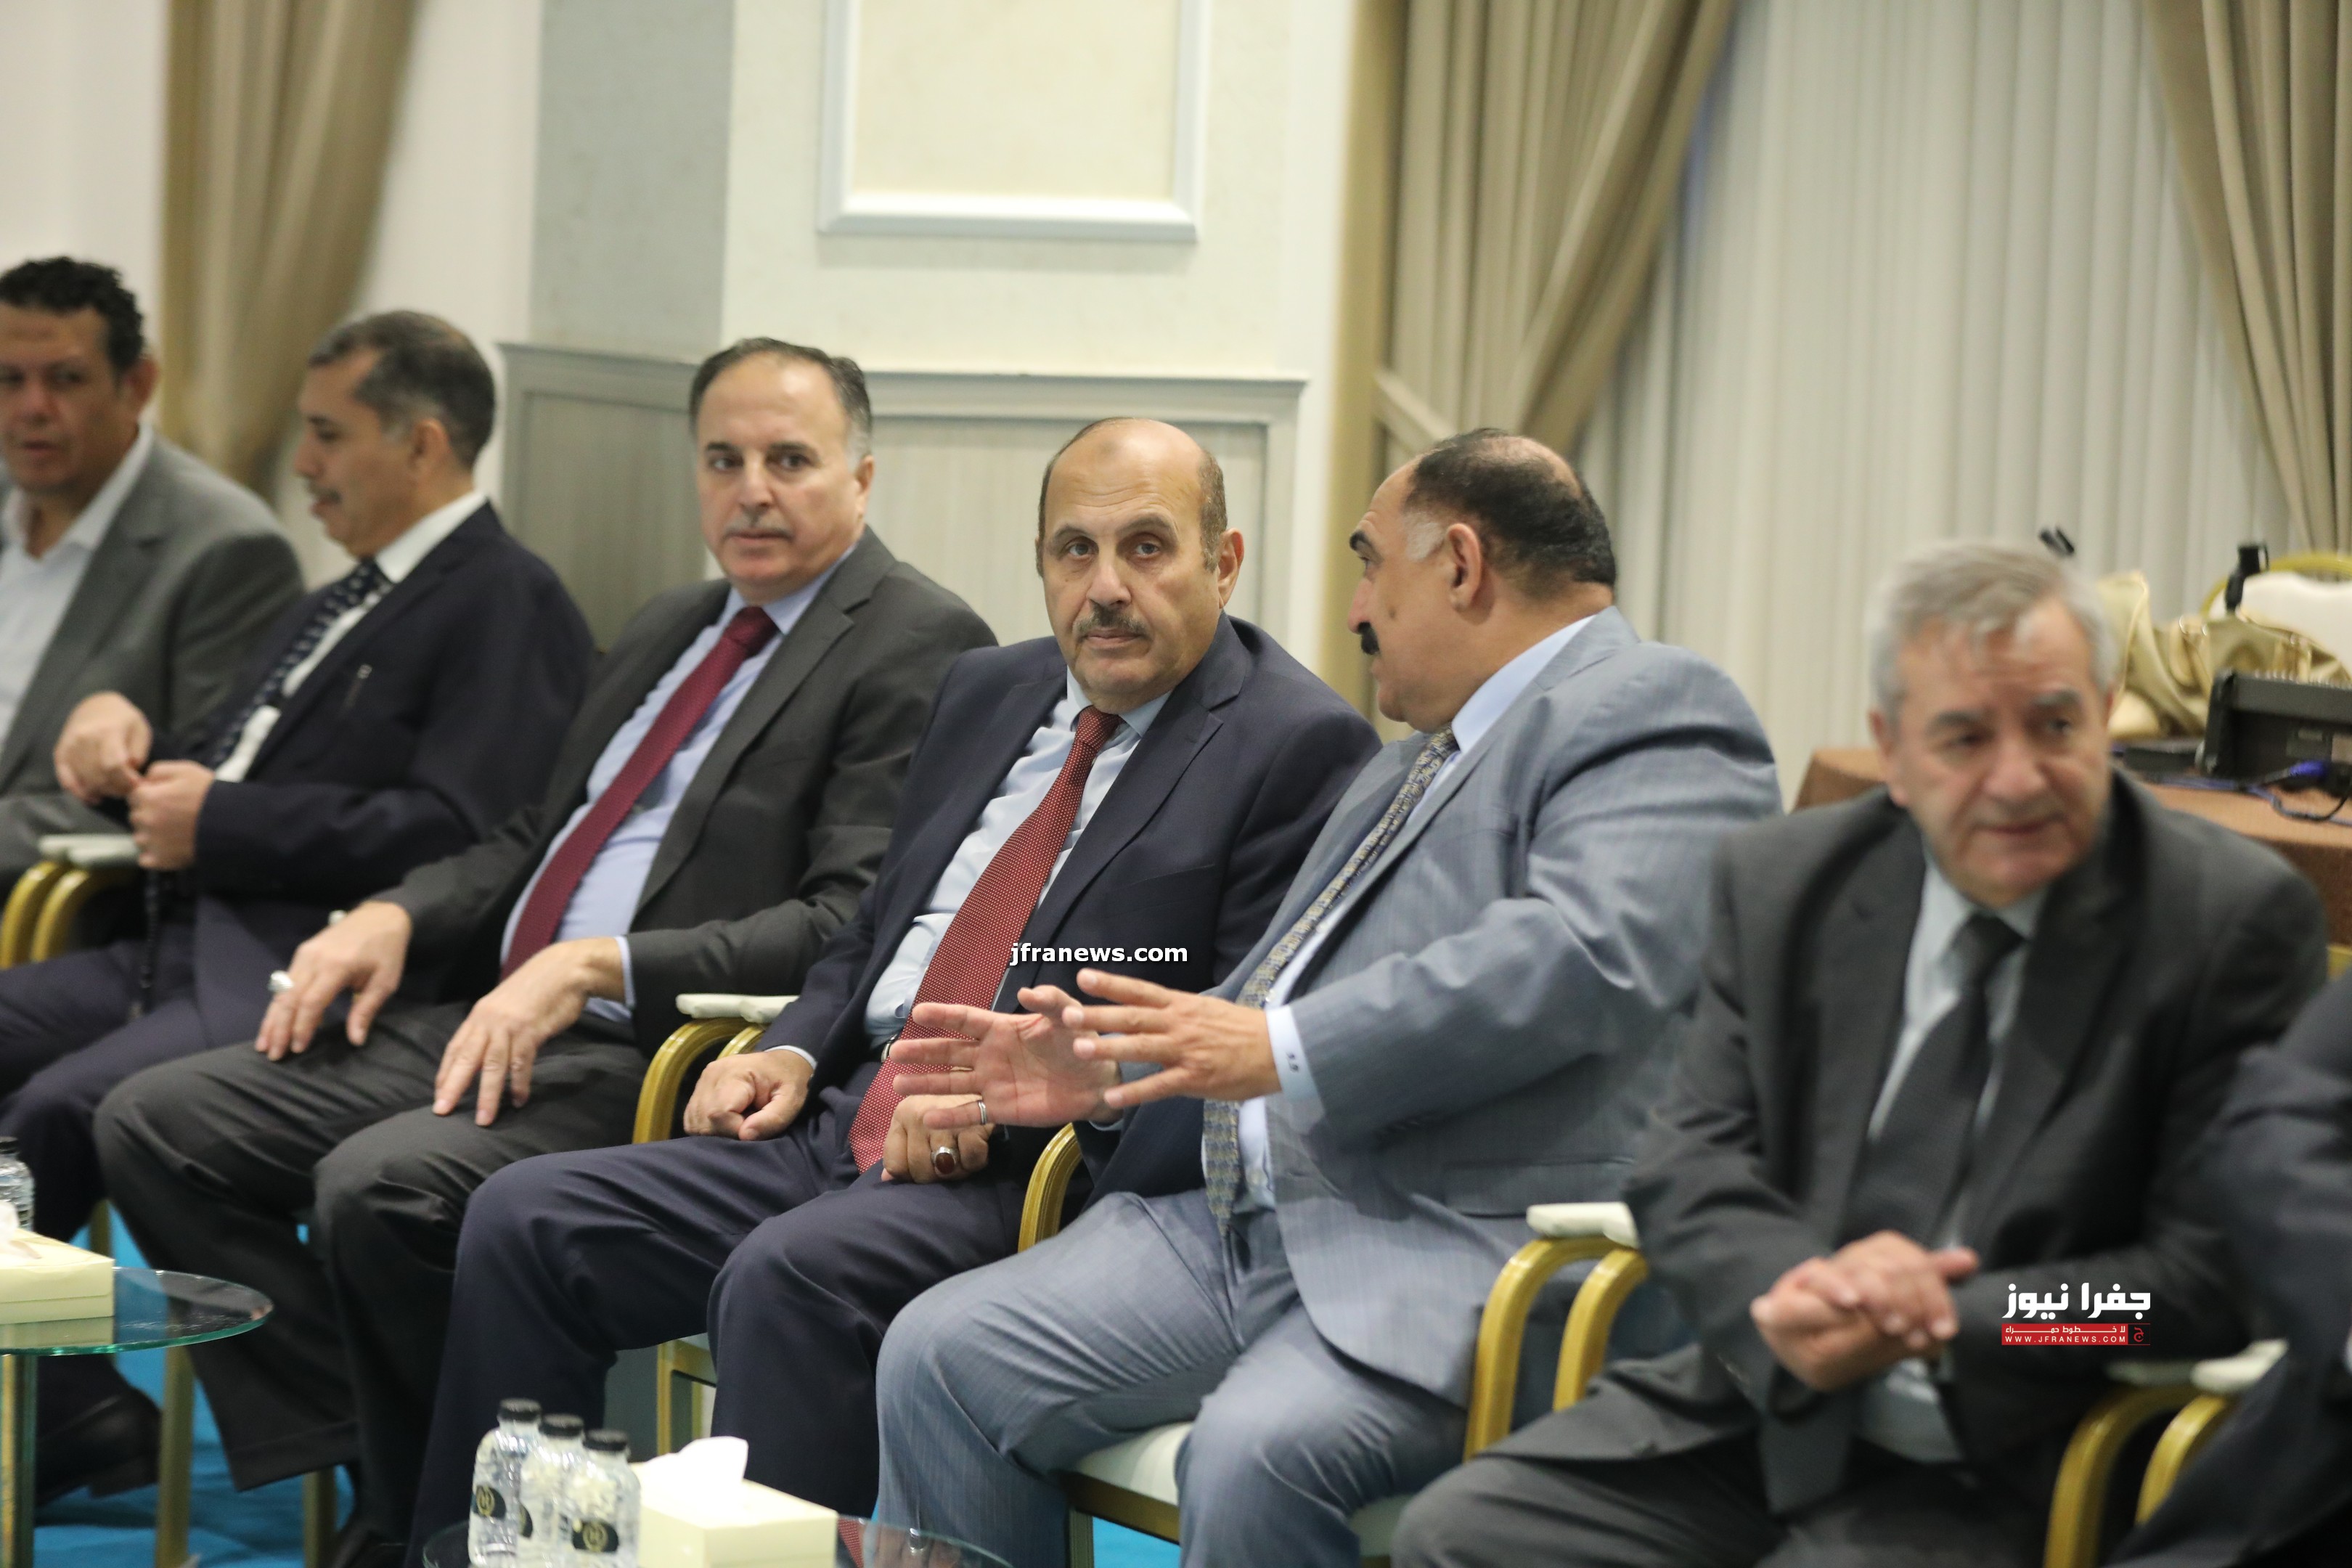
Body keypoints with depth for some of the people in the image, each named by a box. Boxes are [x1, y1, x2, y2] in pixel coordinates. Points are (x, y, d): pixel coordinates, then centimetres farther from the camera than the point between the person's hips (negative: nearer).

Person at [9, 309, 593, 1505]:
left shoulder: (509, 604, -5)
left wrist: (223, 819, -13)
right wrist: (124, 738, 7)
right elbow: (217, 773, 30)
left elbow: (455, 834, -18)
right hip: (191, 946, 10)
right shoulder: (343, 605, 26)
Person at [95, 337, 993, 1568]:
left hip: (661, 1060, -9)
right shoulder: (668, 629, 22)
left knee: (382, 1186, -32)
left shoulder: (919, 648, -6)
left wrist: (596, 968, -23)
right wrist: (395, 915, 4)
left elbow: (857, 922, -16)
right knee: (156, 1124, -3)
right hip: (490, 1017, 9)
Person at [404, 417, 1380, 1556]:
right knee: (524, 1222, -7)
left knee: (790, 1277, -34)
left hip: (1045, 1178, -8)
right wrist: (795, 1051, 6)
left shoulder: (1300, 747, -5)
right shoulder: (989, 694, 19)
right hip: (847, 1121, 8)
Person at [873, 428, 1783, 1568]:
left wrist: (1283, 1049, -25)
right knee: (943, 1356, -3)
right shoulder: (1412, 765, 27)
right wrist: (1106, 1072, 14)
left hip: (1467, 1256, -10)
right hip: (1257, 1221, 10)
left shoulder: (1650, 712, -6)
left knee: (1257, 1451, -34)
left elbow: (1585, 955, -23)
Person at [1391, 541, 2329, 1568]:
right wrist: (1800, 1291, -18)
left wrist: (1941, 1325, -19)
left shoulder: (2236, 923, -6)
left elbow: (2210, 1273, -8)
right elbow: (1689, 1166, 5)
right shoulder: (1784, 883, 8)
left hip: (1997, 1473, -5)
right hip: (1760, 1406, 5)